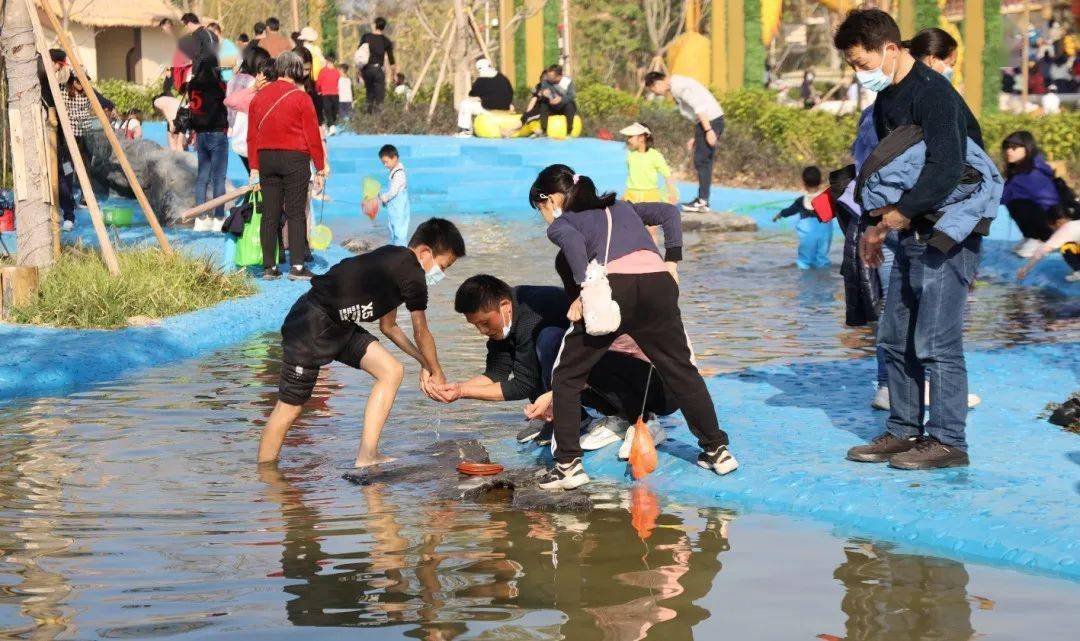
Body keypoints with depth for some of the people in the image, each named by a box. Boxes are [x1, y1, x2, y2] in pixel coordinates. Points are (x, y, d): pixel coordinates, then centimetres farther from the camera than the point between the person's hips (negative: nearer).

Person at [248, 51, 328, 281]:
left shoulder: (259, 96, 8)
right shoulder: (300, 97, -7)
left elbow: (252, 135, 9)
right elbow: (313, 135, -6)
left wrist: (254, 167, 13)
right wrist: (320, 168, 1)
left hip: (266, 159, 4)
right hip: (295, 159, -4)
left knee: (270, 214, 7)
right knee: (296, 213, -1)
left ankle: (269, 267, 8)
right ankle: (297, 267, -5)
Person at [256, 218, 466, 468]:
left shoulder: (396, 261, 13)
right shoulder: (412, 275, -15)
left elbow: (388, 326, 23)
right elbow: (421, 334, -2)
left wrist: (424, 363, 22)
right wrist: (437, 373, 13)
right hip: (312, 325, -10)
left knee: (392, 370, 2)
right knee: (290, 408, -6)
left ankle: (367, 456, 0)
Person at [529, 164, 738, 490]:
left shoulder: (560, 224, 20)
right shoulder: (621, 207, 35)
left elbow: (573, 240, -5)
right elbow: (669, 212, 22)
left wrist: (585, 289, -9)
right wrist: (672, 261, 19)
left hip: (611, 286, -4)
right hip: (659, 280, 4)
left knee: (566, 377, 12)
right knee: (682, 370, 21)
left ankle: (568, 464, 6)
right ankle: (717, 450, 25)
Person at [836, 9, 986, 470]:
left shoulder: (933, 94, -18)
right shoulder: (886, 98, 12)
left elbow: (944, 171, -28)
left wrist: (888, 221, -23)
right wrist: (878, 229, 13)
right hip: (911, 236, 10)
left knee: (936, 342, -8)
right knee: (895, 339, 11)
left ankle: (947, 441, 0)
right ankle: (903, 432, 20)